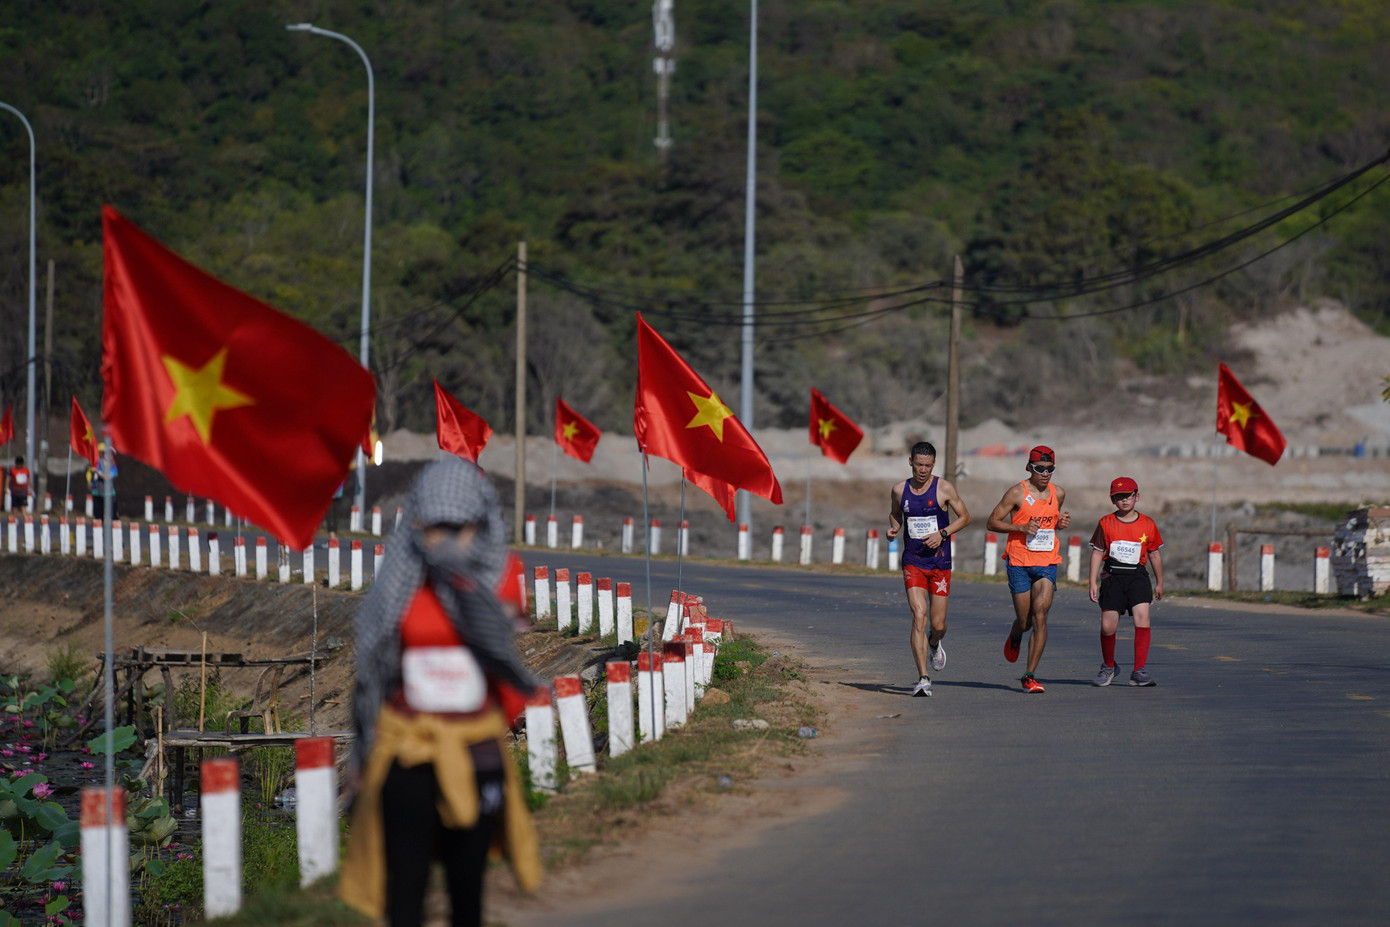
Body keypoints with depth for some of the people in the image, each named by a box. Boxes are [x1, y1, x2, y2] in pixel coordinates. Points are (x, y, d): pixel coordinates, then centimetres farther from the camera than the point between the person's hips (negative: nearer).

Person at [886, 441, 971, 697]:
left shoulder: (944, 489, -5)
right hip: (913, 562, 1)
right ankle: (923, 679, -15)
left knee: (938, 625, 3)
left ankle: (934, 644, 43)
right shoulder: (899, 490, 2)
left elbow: (964, 517, 3)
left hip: (940, 563, -1)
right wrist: (893, 528, -1)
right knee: (919, 616, -16)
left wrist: (942, 534, -13)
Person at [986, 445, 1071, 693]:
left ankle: (1030, 676, -10)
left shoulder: (1058, 494, 9)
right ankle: (1015, 637, 43)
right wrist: (1021, 527, -18)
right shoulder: (1017, 493, -5)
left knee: (1040, 615, -13)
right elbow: (992, 523, -3)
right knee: (1024, 621, 3)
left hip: (1047, 563, 2)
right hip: (1019, 563, -2)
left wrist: (1061, 523, 4)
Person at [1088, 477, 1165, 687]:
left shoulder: (1148, 524, 5)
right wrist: (1093, 582, 1)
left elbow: (1155, 554, 15)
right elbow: (1097, 552, 6)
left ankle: (1139, 671, -18)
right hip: (1112, 577, 0)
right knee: (1108, 626, -2)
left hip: (1137, 576, 0)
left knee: (1142, 616, -21)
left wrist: (1159, 582, 20)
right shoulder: (1106, 523, 3)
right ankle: (1108, 667, 26)